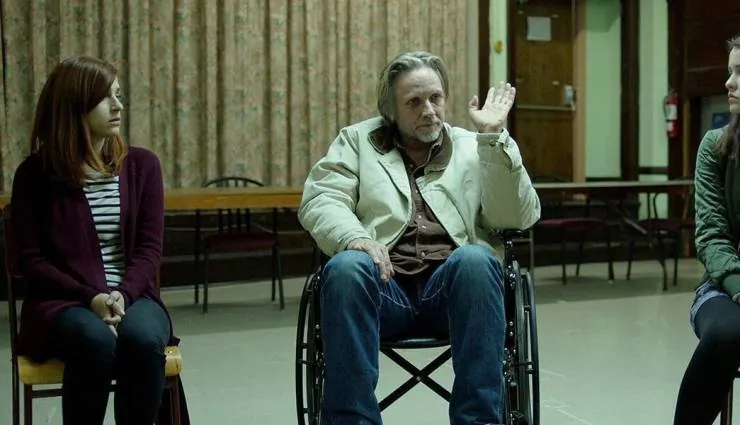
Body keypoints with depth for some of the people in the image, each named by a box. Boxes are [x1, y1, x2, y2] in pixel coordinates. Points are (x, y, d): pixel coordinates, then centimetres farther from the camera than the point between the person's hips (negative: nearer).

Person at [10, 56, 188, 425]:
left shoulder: (142, 164, 6)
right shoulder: (34, 173, 2)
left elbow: (149, 248, 2)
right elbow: (32, 260, -2)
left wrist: (122, 295, -17)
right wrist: (90, 297, -17)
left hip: (132, 295, 2)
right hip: (63, 300, -1)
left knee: (143, 339, -33)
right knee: (95, 340, -35)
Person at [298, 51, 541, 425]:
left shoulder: (473, 148, 17)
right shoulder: (356, 141, 18)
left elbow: (517, 218, 4)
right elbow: (320, 200, 4)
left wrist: (494, 137, -5)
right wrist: (354, 237, -18)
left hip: (453, 283, 1)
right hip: (384, 284, 0)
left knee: (476, 259, -32)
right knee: (346, 267, -32)